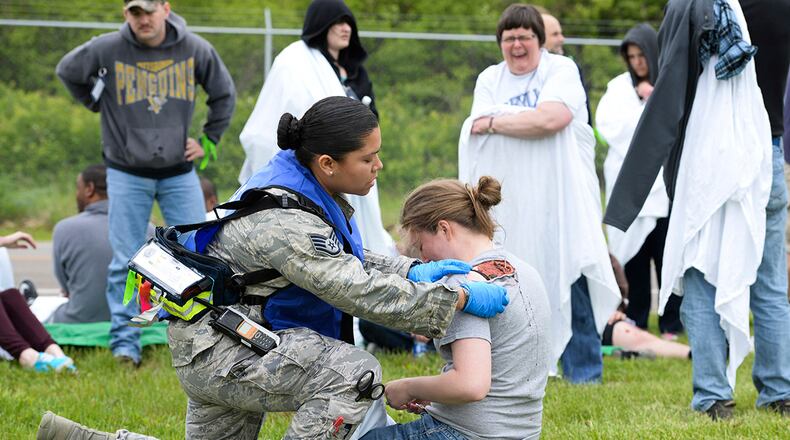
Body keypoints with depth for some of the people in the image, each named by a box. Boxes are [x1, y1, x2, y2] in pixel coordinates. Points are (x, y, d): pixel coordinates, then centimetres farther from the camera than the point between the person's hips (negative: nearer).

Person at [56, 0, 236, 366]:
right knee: (126, 262, -2)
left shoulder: (194, 50, -3)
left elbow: (223, 93, 13)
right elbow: (67, 71, 10)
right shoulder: (107, 49, -9)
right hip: (127, 173, -2)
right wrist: (99, 104, 8)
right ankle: (124, 341, 4)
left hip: (179, 172, 2)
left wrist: (209, 140, 8)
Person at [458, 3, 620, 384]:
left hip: (559, 200, -3)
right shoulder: (490, 79, 13)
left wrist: (493, 122, -8)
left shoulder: (561, 70, 1)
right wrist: (531, 120, -12)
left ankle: (584, 374, -2)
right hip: (509, 206, 3)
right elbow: (478, 130, -3)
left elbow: (552, 118, -18)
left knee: (568, 281, -7)